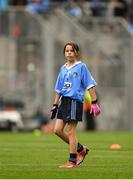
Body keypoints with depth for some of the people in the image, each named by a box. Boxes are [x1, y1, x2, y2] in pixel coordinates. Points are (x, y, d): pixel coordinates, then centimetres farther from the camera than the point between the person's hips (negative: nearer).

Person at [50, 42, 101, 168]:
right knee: (57, 130, 2)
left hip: (75, 100, -7)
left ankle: (72, 161, 1)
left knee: (70, 132, -6)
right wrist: (55, 105, 18)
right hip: (64, 100, 7)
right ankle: (81, 149, 17)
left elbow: (90, 85, -6)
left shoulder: (81, 67, -3)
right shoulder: (63, 69, 16)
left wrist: (94, 102, -12)